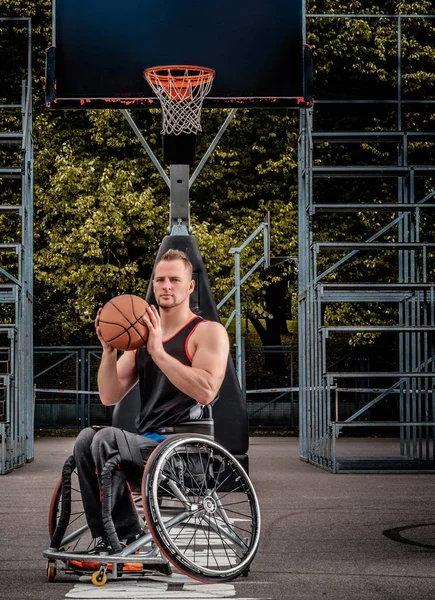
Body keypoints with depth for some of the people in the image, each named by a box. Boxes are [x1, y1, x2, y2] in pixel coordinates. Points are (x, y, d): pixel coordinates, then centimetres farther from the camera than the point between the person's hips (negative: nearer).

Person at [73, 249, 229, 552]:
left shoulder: (209, 332, 0)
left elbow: (206, 391, -19)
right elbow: (110, 397, 11)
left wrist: (158, 351, -20)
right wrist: (108, 351, -5)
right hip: (146, 441, 6)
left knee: (107, 439, -28)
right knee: (86, 439, -22)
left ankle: (128, 539, -19)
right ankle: (105, 540, -18)